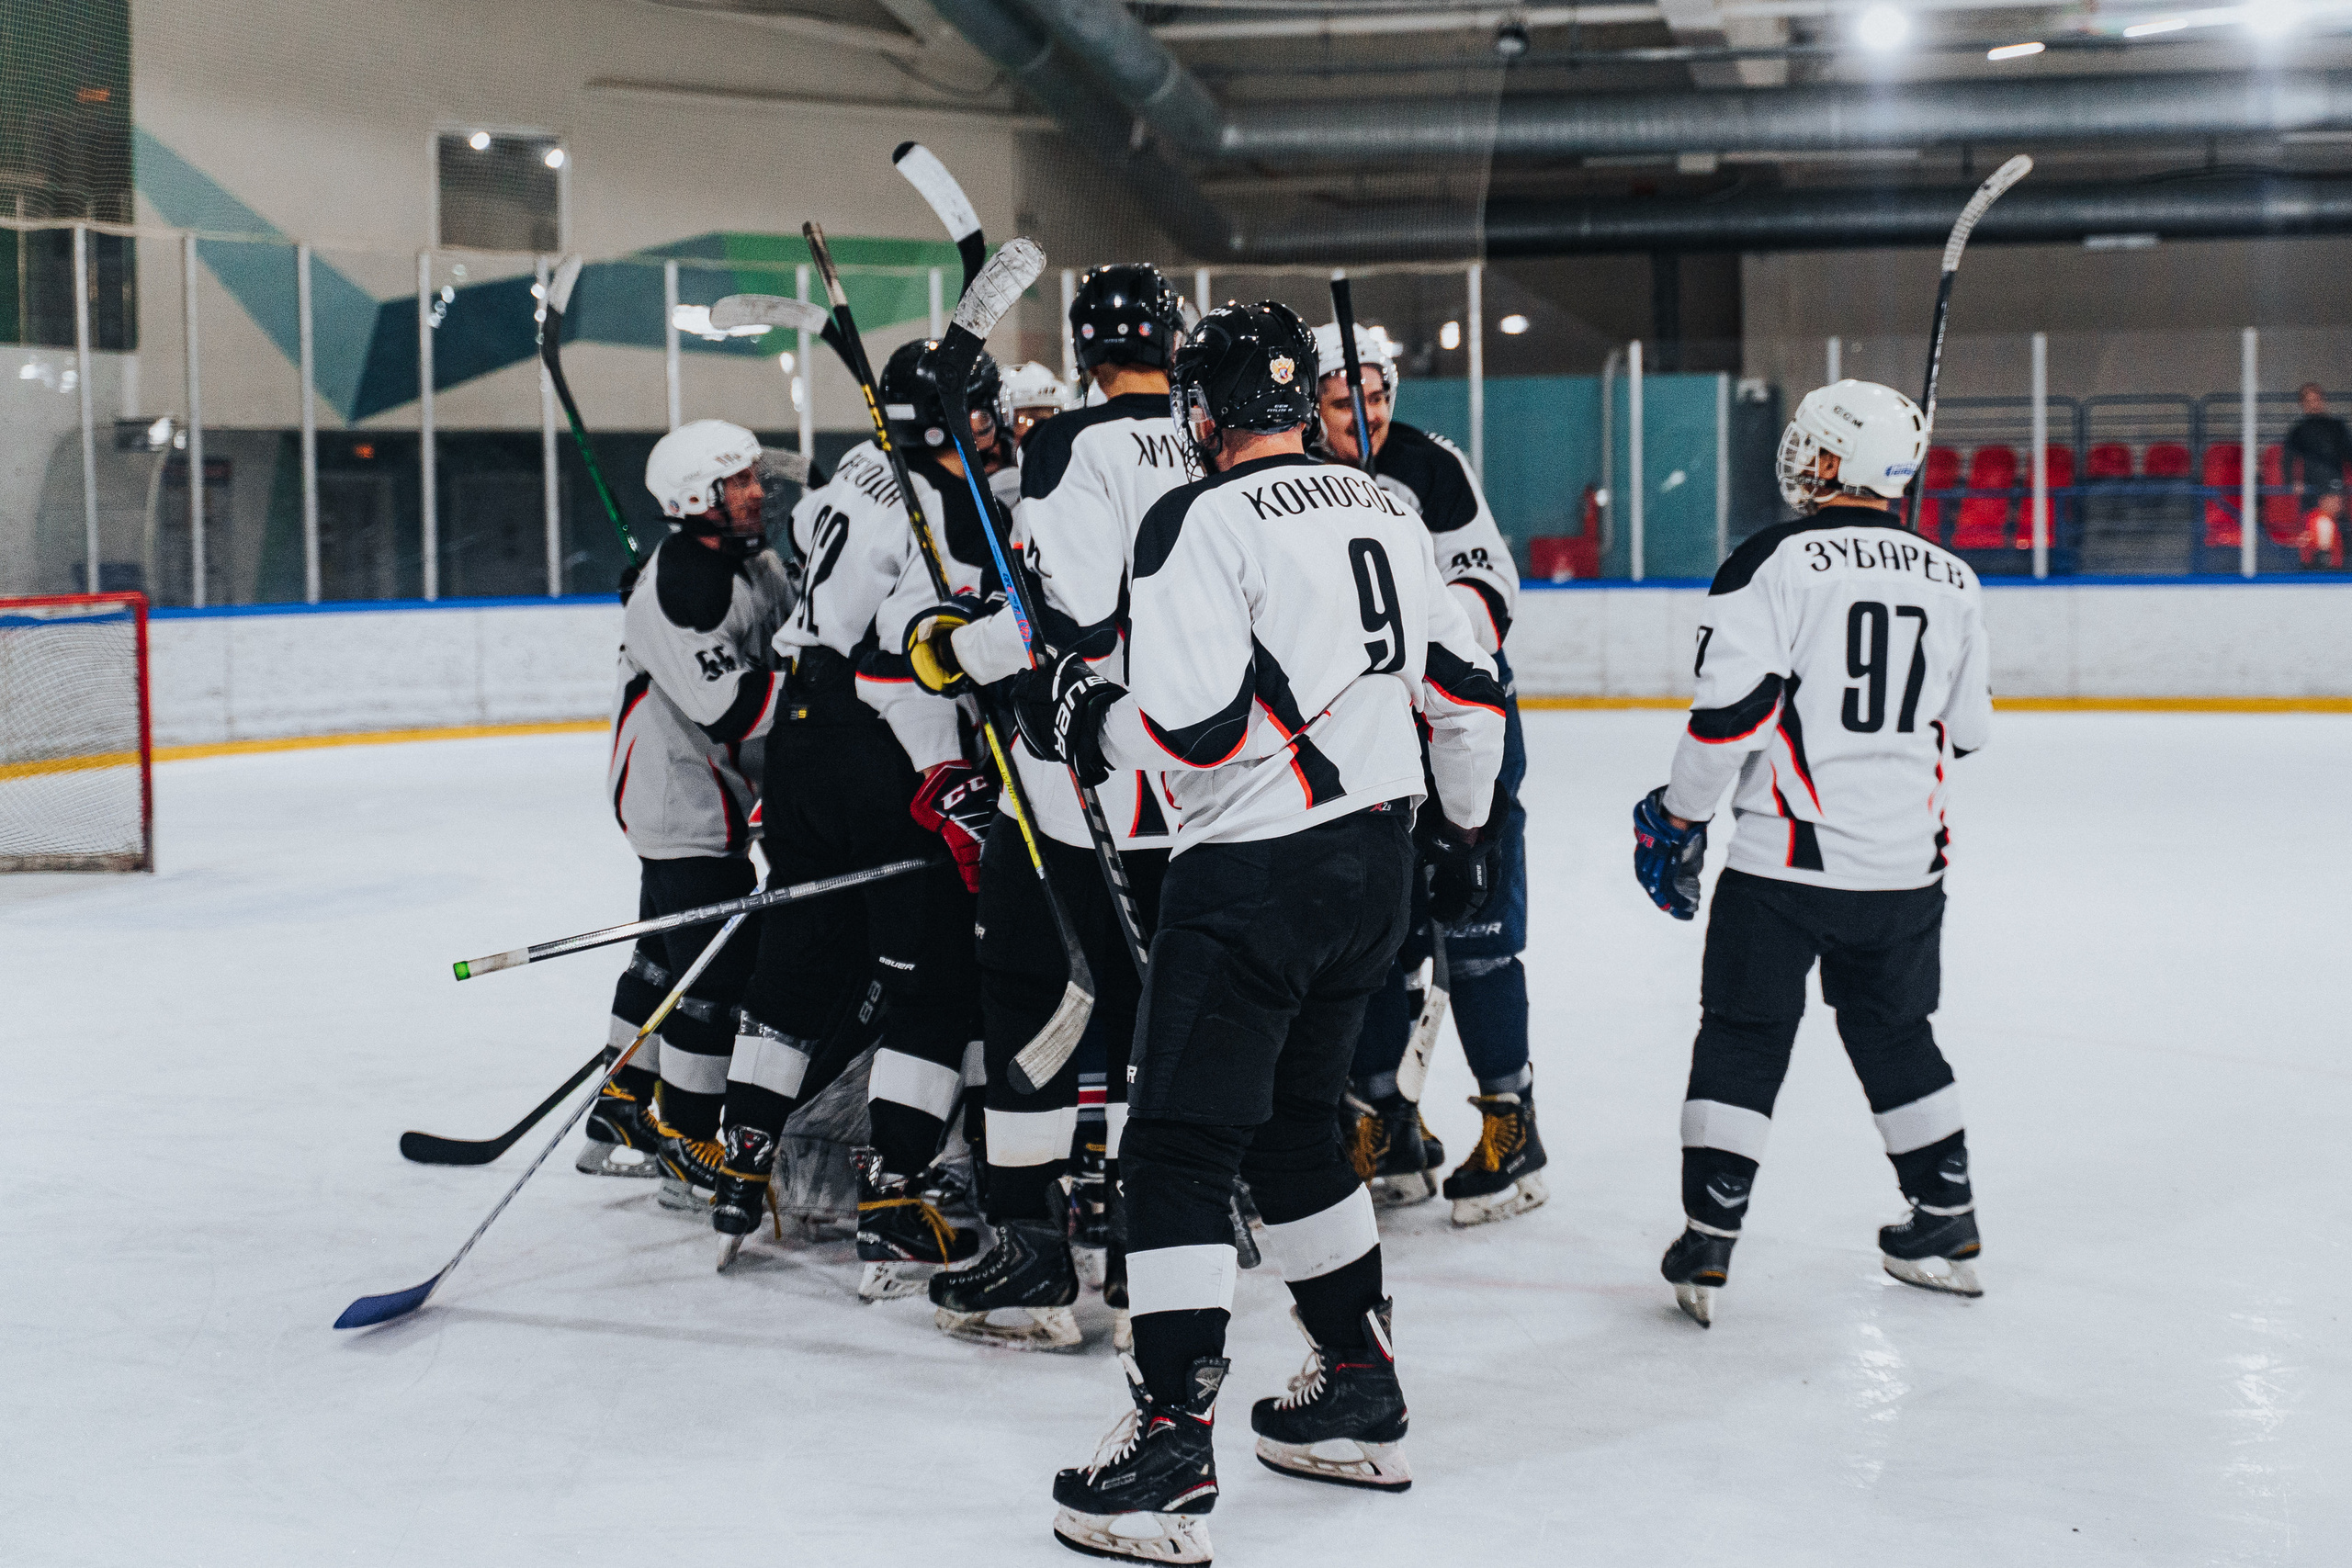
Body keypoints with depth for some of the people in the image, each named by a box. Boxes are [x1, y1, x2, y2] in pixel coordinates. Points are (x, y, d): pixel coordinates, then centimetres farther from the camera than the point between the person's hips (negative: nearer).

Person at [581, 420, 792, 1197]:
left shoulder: (755, 561, 9)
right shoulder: (681, 583, -23)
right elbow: (729, 704, -29)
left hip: (720, 790, 10)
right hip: (687, 802, -10)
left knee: (669, 952, 18)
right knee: (718, 966, -9)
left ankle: (622, 1115, 30)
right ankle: (685, 1148, 0)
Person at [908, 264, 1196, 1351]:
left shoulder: (1075, 446, -13)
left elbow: (1071, 618, -21)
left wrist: (957, 651, -7)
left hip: (1080, 784, -6)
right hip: (1195, 791, 6)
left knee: (1028, 1002, 3)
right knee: (1151, 1006, 15)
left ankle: (1030, 1268, 4)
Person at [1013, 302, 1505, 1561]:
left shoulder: (1197, 523, -12)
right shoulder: (1382, 511, 12)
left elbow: (1197, 729, -20)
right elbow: (1465, 690, 17)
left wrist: (1083, 718, -2)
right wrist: (1462, 822, 31)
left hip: (1253, 872, -8)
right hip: (1376, 862, 8)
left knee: (1178, 1150, -3)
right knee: (1288, 1123, 21)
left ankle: (1170, 1447, -5)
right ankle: (1359, 1394, 27)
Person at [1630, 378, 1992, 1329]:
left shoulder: (1773, 563, -10)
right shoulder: (1952, 582, 6)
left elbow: (1732, 711, -15)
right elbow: (1967, 731, 14)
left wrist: (1677, 816, -2)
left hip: (1787, 861, -5)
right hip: (1908, 860, 5)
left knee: (1743, 1038, 5)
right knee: (1895, 1033, 20)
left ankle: (1707, 1248, 3)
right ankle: (1947, 1227, 27)